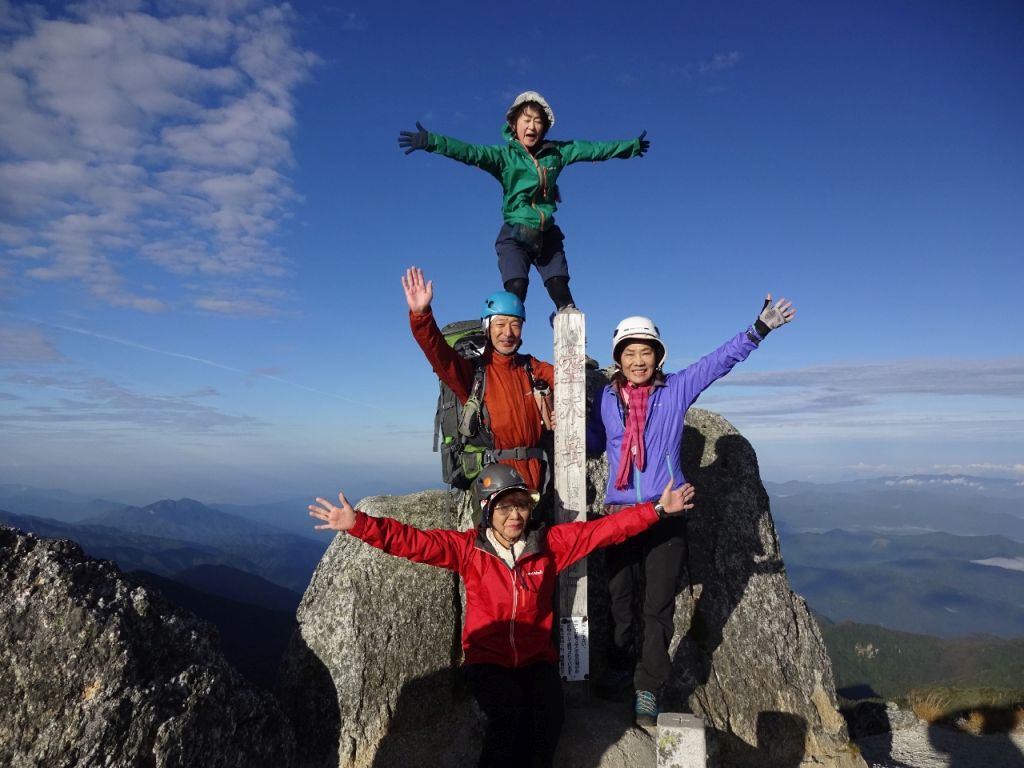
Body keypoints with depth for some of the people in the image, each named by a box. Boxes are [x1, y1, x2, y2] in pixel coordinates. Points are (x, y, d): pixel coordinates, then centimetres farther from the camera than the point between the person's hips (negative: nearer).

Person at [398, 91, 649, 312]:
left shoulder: (556, 152, 8)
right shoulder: (504, 155, -3)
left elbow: (593, 149, 18)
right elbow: (469, 152, -17)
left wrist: (632, 146, 28)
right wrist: (429, 141, -32)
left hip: (548, 235, 4)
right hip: (515, 235, -3)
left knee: (562, 295, -3)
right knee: (515, 291, -20)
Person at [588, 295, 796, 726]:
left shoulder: (676, 390, 2)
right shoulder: (607, 398, 7)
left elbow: (720, 361, -2)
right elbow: (592, 444, 15)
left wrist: (758, 329, -9)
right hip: (618, 511, 2)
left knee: (659, 604, 1)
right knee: (620, 597, 11)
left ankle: (647, 690, 12)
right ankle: (622, 664, 34)